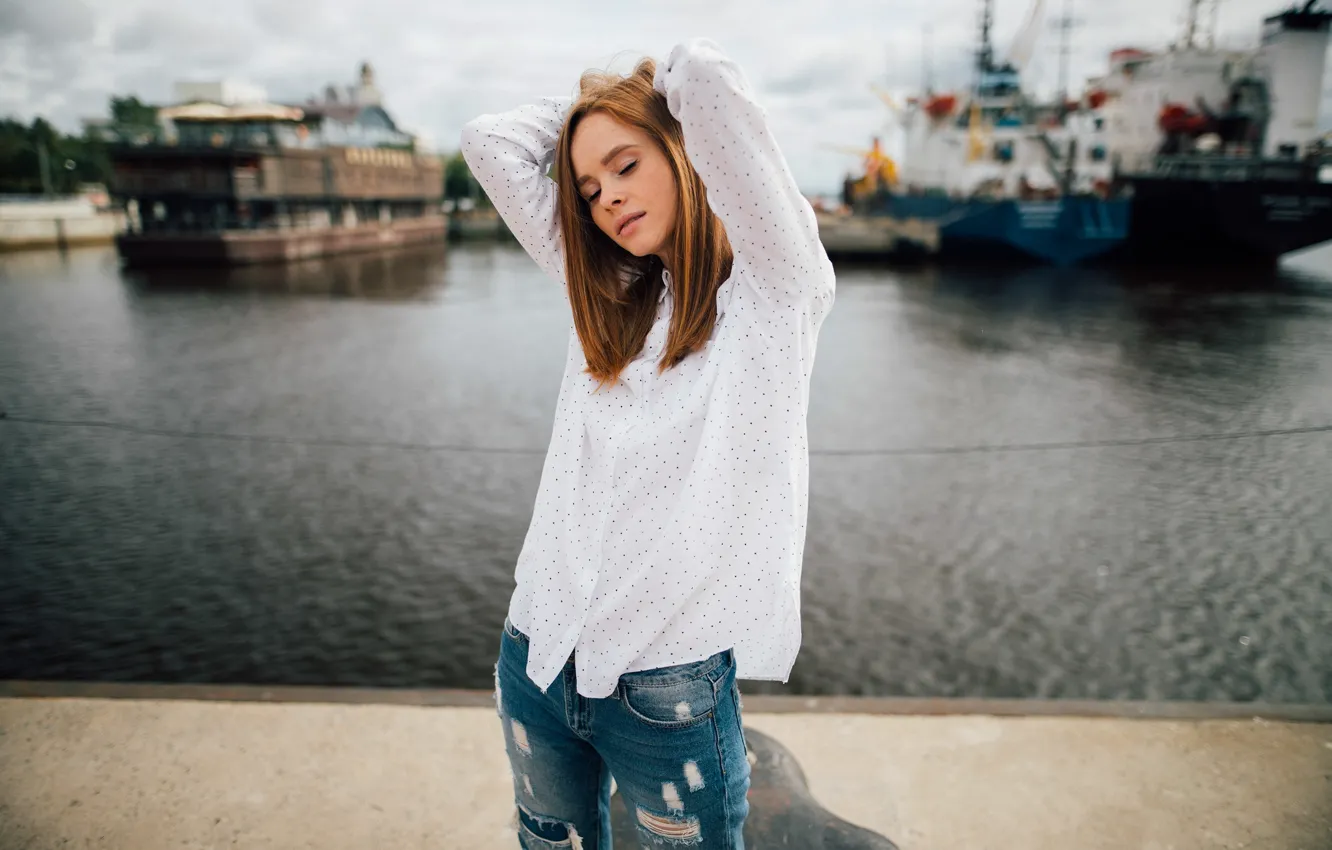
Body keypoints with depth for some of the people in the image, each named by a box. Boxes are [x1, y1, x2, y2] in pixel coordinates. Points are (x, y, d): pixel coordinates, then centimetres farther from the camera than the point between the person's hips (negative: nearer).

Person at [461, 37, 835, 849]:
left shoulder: (774, 284, -7)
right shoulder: (607, 294, 8)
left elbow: (708, 76, -16)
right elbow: (491, 143, 9)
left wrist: (653, 82, 4)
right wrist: (588, 99, 14)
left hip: (668, 681, -5)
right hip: (537, 655, 6)